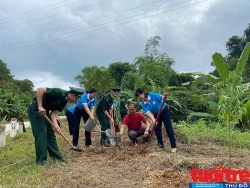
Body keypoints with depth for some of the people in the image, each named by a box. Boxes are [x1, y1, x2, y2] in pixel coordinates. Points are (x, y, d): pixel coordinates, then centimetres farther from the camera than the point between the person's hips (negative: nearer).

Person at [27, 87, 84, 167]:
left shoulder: (64, 101, 3)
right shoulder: (59, 93, -25)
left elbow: (53, 112, 1)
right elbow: (40, 89, -29)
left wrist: (56, 125, -14)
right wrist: (40, 106, -29)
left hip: (44, 110, 10)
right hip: (35, 109, -9)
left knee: (50, 132, 11)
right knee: (41, 133, -8)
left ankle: (55, 154, 22)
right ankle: (41, 160, 1)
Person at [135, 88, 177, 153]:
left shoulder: (153, 95, -28)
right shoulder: (143, 104, -16)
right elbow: (148, 112, -29)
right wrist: (153, 119, -46)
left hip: (165, 111, -5)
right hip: (156, 114, 5)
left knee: (169, 129, -5)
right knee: (157, 129, 1)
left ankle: (173, 146, 1)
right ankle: (161, 145, 17)